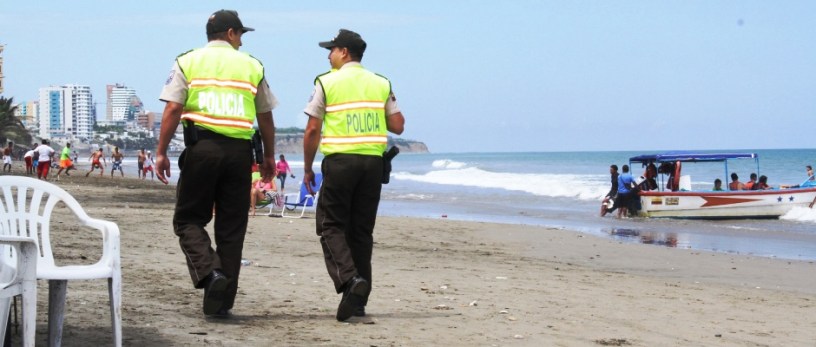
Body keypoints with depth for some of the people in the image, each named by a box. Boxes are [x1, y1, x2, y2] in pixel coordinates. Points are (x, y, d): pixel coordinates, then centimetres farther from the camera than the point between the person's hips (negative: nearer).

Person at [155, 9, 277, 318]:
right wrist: (269, 156, 25)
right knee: (231, 227, 7)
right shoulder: (252, 66, 13)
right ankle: (222, 301, 9)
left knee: (188, 219, 9)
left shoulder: (188, 62, 8)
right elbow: (265, 117, 15)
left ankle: (209, 272, -16)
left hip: (202, 146, -1)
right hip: (240, 150, 2)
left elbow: (173, 109, -2)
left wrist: (161, 152, 1)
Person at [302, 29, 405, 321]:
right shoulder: (382, 84, 10)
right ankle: (359, 301, 10)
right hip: (373, 162, 4)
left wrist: (307, 169, 6)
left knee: (332, 226, 4)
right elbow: (398, 126, 7)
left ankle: (349, 279, -21)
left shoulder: (327, 83, -1)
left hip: (339, 160, -4)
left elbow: (312, 130, -3)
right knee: (362, 230, 10)